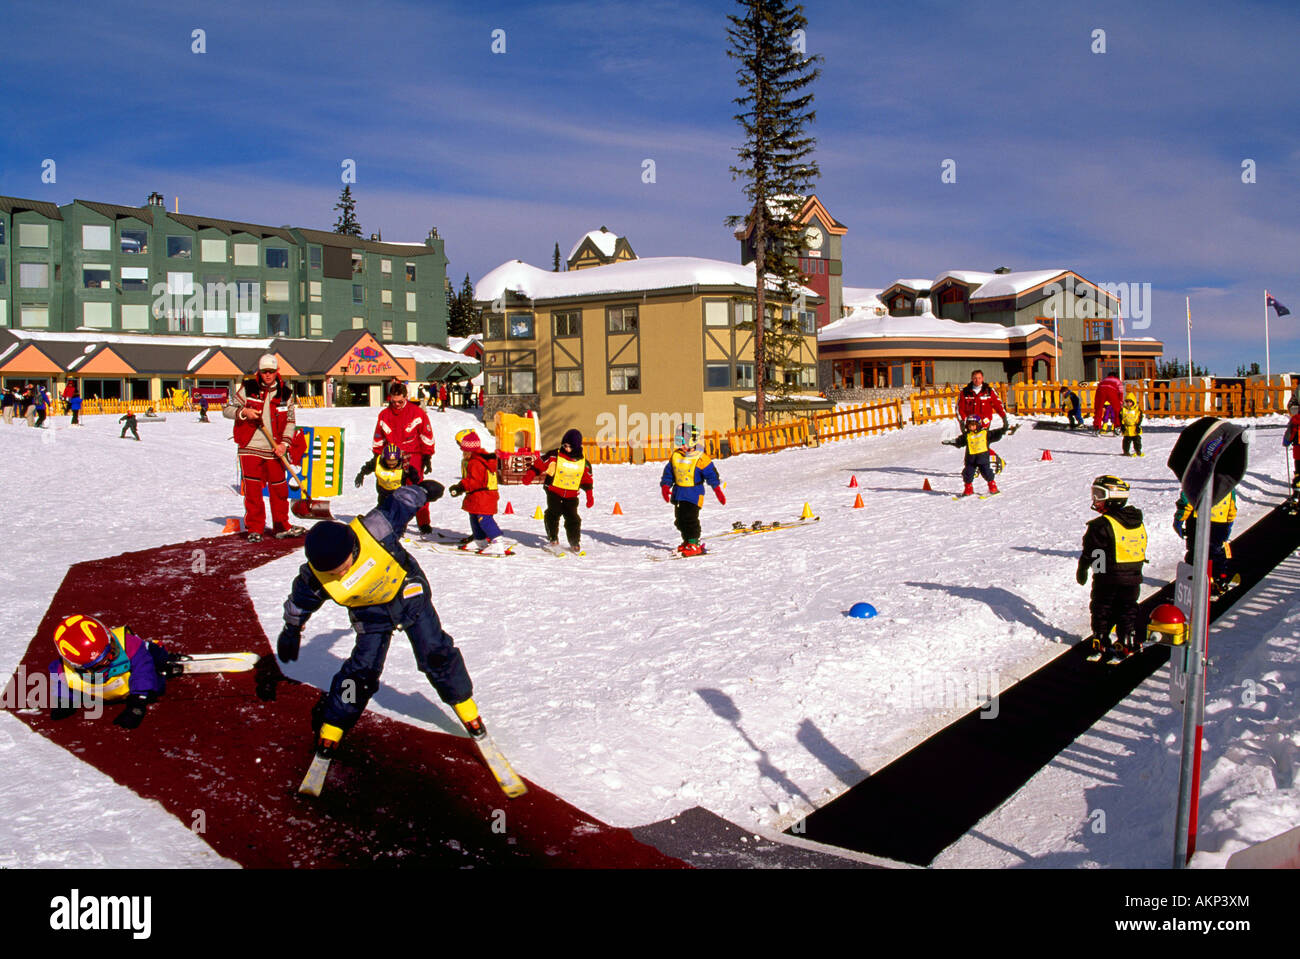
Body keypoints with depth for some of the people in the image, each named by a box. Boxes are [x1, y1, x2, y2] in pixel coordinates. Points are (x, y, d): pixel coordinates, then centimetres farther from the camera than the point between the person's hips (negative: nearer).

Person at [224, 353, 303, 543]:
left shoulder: (285, 393, 7)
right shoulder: (248, 388, 1)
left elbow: (291, 420, 9)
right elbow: (227, 410, 4)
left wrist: (284, 443, -4)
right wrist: (244, 412, -16)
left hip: (274, 450, 2)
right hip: (250, 448, -2)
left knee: (279, 489, 5)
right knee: (252, 490, -1)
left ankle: (281, 526, 18)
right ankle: (254, 529, 9)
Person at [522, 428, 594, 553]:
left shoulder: (583, 462, 2)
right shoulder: (554, 456, -7)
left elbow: (587, 480, 14)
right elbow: (539, 464, -4)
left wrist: (590, 496, 13)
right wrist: (529, 475, -17)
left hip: (571, 495, 2)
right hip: (554, 492, -2)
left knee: (573, 517, -2)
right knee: (553, 513, -18)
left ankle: (575, 543, 15)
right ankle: (553, 539, -1)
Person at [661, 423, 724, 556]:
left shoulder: (700, 458, -11)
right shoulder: (675, 455, 7)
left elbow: (711, 474, -8)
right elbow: (668, 471, 14)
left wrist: (718, 490, -11)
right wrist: (665, 486, 2)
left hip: (694, 493, -7)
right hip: (678, 492, 7)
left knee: (690, 518, -13)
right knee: (679, 519, 10)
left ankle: (694, 544, -3)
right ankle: (687, 541, 26)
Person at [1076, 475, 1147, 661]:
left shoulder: (1102, 525, -19)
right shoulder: (1138, 523, 3)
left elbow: (1090, 553, -14)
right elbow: (1142, 549, 12)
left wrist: (1082, 570, -1)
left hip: (1108, 578, -5)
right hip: (1133, 577, 5)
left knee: (1102, 610, 10)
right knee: (1128, 610, 14)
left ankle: (1099, 643, 16)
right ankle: (1127, 645, 17)